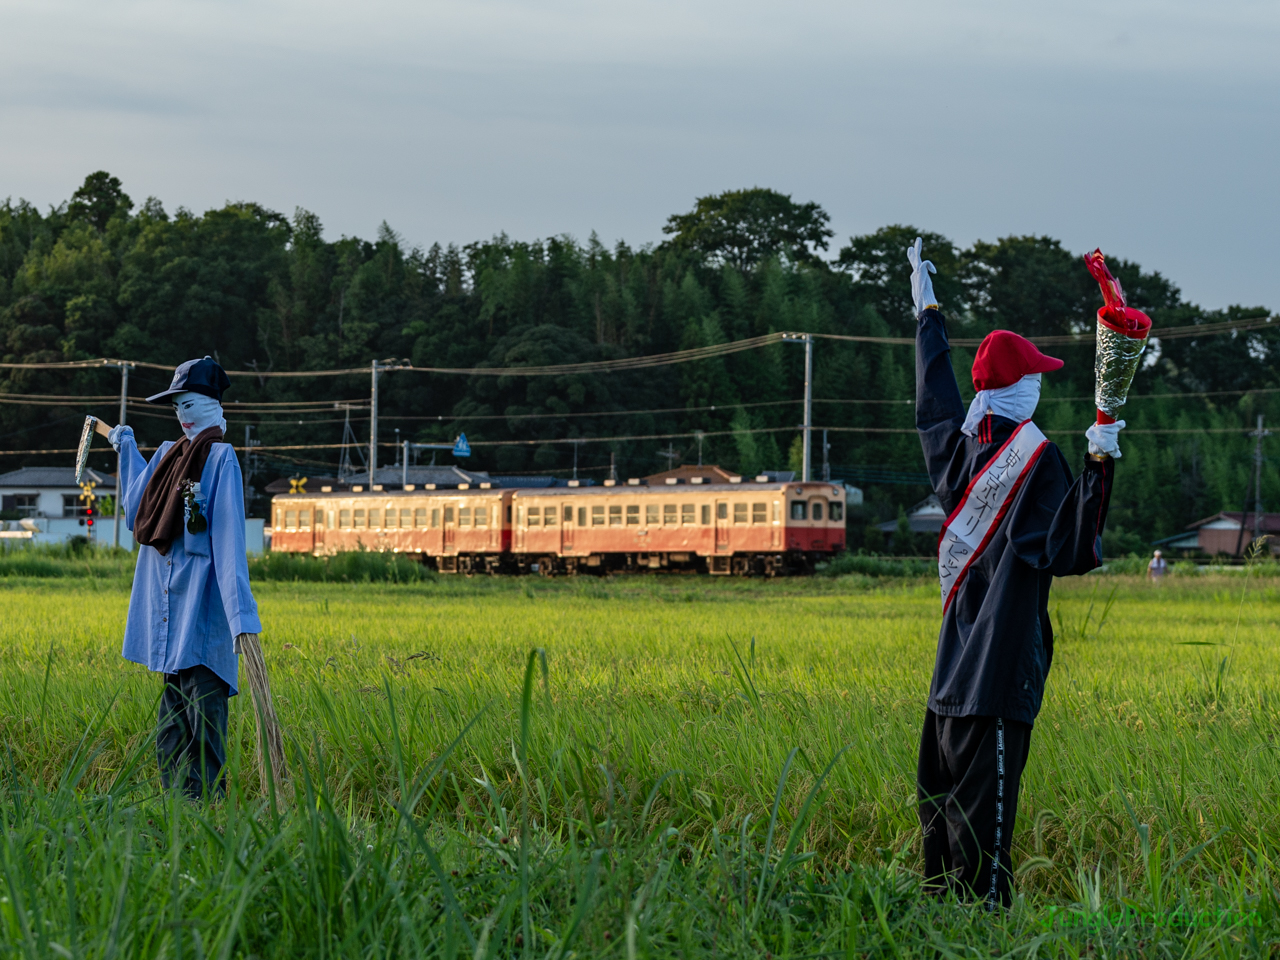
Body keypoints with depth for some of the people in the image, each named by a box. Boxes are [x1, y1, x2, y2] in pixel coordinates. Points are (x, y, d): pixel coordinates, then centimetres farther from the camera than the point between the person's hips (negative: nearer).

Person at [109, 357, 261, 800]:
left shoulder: (220, 458, -3)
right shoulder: (168, 454, 7)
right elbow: (138, 514, 11)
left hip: (201, 598, -4)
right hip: (167, 597, 4)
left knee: (203, 700, -4)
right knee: (173, 704, 5)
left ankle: (206, 799, -6)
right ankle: (175, 799, 7)